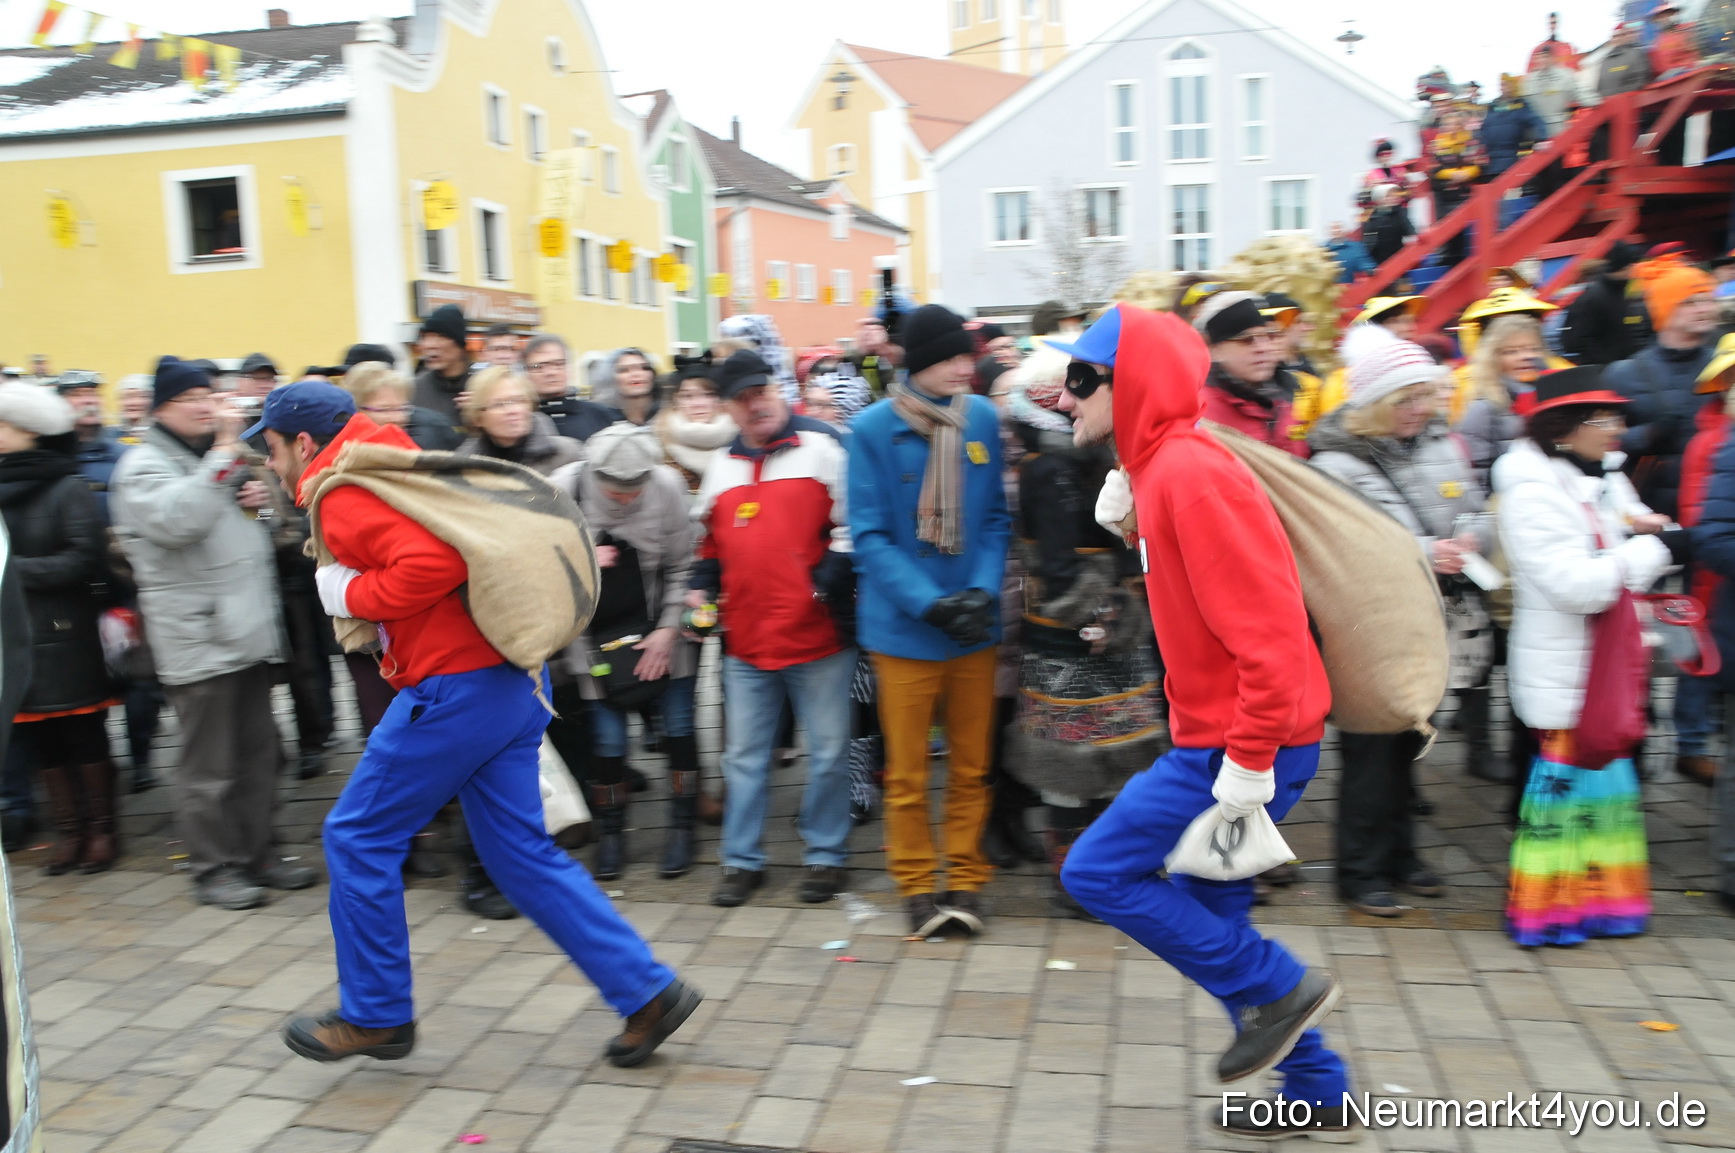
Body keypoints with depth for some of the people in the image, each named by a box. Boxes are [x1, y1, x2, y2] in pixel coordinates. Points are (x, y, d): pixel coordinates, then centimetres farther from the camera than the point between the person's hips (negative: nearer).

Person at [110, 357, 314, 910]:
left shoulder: (219, 457, 20)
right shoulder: (144, 465, -5)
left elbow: (247, 531, 31)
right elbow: (175, 520, -25)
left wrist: (261, 500, 8)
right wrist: (224, 455, -24)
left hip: (250, 631, 8)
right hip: (198, 640, -8)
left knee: (259, 752, 12)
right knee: (208, 766, -1)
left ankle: (259, 852, 23)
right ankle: (214, 868, 10)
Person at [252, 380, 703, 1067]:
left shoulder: (344, 494, -9)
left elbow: (432, 562, -25)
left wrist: (350, 595, -10)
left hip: (455, 687, -9)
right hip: (509, 677, 9)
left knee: (359, 838, 7)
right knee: (521, 851, 11)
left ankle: (375, 1015, 22)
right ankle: (647, 992, 11)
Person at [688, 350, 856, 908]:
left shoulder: (820, 447, -3)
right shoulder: (720, 466, 13)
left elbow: (853, 524, -5)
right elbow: (710, 541, 23)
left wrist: (827, 582, -14)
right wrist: (700, 589, 8)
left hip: (818, 632, -4)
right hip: (745, 638, 4)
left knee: (827, 752, 6)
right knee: (744, 755, 11)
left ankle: (824, 855, 22)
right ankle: (742, 861, 23)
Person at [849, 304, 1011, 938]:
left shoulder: (983, 418, -1)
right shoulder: (874, 428, -9)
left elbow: (996, 517, 4)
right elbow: (869, 536, -9)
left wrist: (984, 590, -12)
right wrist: (928, 603, -18)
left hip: (975, 625, 3)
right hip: (904, 628, -2)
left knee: (971, 765, 13)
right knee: (907, 771, 9)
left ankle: (966, 878, 28)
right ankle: (916, 884, 26)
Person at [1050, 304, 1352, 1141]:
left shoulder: (1190, 471, -20)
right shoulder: (1162, 468, 11)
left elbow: (1267, 623, -25)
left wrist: (1249, 759, -22)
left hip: (1241, 746, -10)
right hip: (1216, 735, 10)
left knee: (1098, 871, -4)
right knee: (1207, 914, 15)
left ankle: (1277, 988, 9)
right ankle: (1318, 1095, 29)